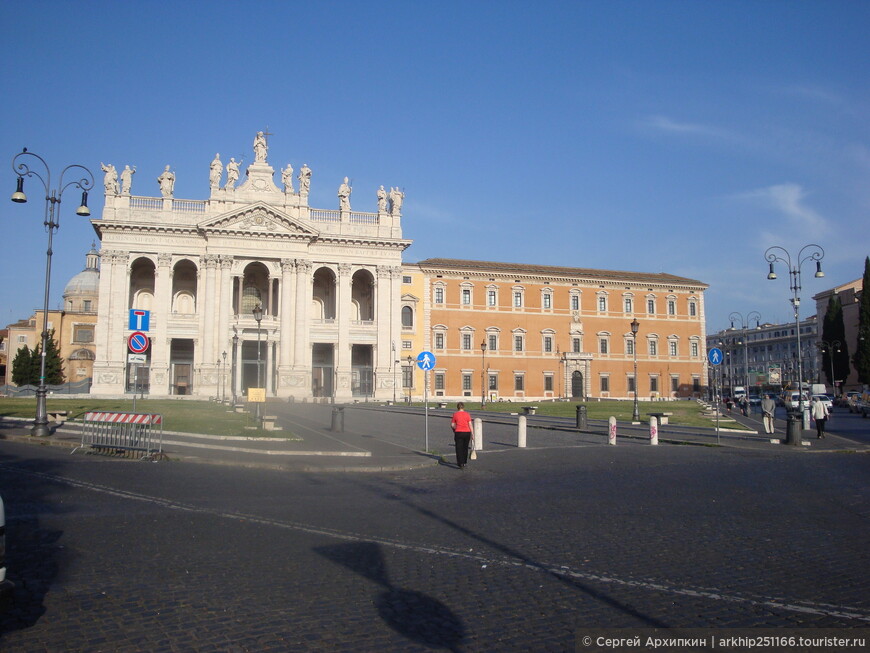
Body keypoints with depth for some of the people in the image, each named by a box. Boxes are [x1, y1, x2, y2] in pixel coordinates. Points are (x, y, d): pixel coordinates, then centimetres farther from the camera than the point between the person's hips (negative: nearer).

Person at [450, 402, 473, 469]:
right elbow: (470, 425, -1)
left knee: (459, 448, 2)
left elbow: (452, 425, 0)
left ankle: (461, 464, -8)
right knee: (465, 448, 17)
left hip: (458, 433, -2)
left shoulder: (455, 414, -2)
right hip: (467, 432, 2)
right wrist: (472, 434, 4)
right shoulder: (467, 414, 1)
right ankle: (464, 462, 29)